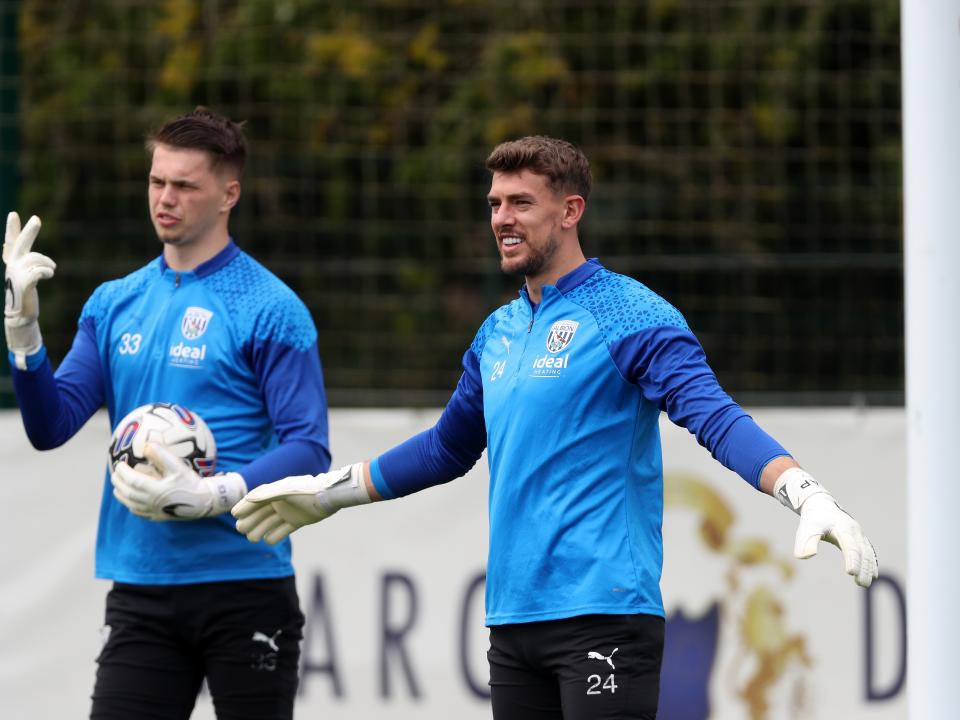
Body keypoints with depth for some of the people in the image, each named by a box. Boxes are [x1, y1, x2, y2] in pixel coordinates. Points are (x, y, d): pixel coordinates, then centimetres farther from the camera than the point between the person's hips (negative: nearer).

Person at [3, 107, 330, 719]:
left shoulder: (270, 309, -6)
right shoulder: (114, 305, 11)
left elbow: (308, 450, -11)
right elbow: (51, 427, 6)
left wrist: (209, 495, -24)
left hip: (244, 587, -4)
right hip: (141, 592, 4)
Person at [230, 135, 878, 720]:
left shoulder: (630, 316, -6)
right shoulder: (497, 334, 17)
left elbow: (715, 417, -18)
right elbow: (448, 448, 32)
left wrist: (807, 495, -34)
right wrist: (328, 492, 34)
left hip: (604, 616, -8)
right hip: (513, 620, 8)